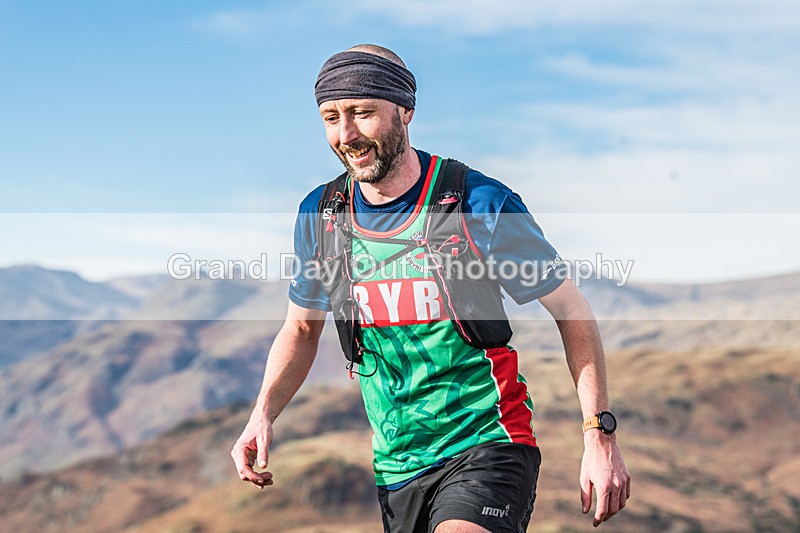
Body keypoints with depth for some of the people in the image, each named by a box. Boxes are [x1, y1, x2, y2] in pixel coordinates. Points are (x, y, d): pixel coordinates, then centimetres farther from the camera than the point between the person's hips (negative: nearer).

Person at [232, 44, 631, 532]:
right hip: (394, 469, 5)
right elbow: (302, 327, 16)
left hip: (486, 448, -5)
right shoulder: (319, 214, 2)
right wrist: (264, 414, 0)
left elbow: (571, 310, -4)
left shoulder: (482, 203, -11)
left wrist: (600, 436, -9)